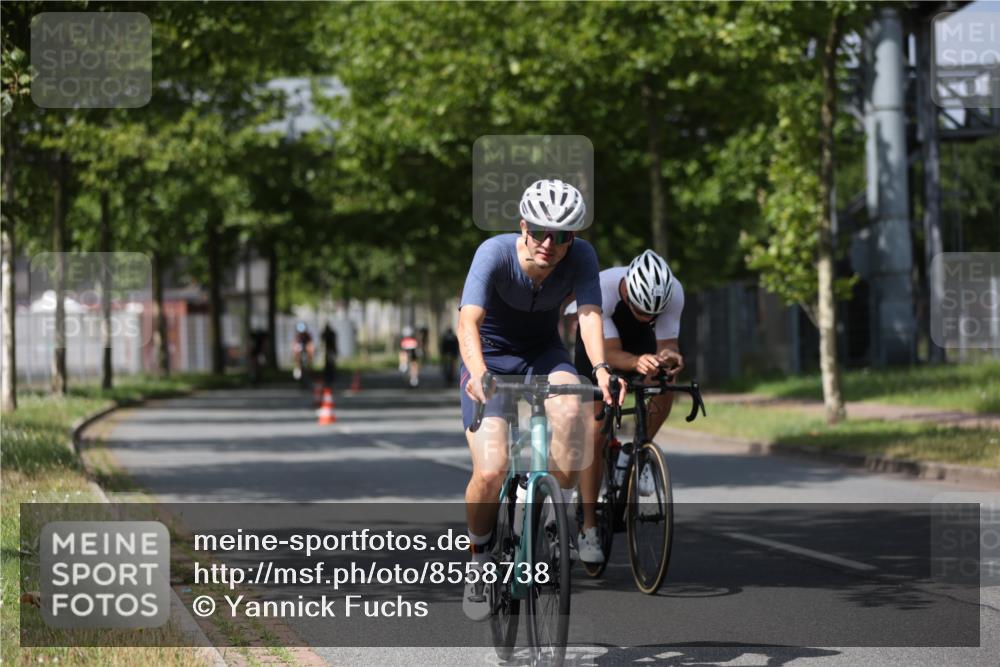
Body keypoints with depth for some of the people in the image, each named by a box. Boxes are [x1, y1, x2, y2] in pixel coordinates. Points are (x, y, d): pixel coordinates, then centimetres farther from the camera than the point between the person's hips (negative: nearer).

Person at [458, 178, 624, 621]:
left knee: (568, 407, -35)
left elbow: (589, 314, -32)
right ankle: (480, 561, 9)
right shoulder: (495, 253, -27)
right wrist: (478, 374, -56)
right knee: (490, 473, -18)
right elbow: (468, 321, -38)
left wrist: (601, 367, -51)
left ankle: (563, 510, -16)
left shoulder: (581, 257, -20)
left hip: (543, 354, 2)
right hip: (491, 357, -2)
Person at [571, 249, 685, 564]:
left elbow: (667, 342, -26)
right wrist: (637, 363, -60)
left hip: (639, 339, 3)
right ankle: (589, 529, -8)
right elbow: (611, 353, -39)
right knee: (596, 434, -13)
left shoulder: (673, 292, -33)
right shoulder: (600, 290, -40)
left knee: (665, 390, -27)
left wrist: (668, 356, -50)